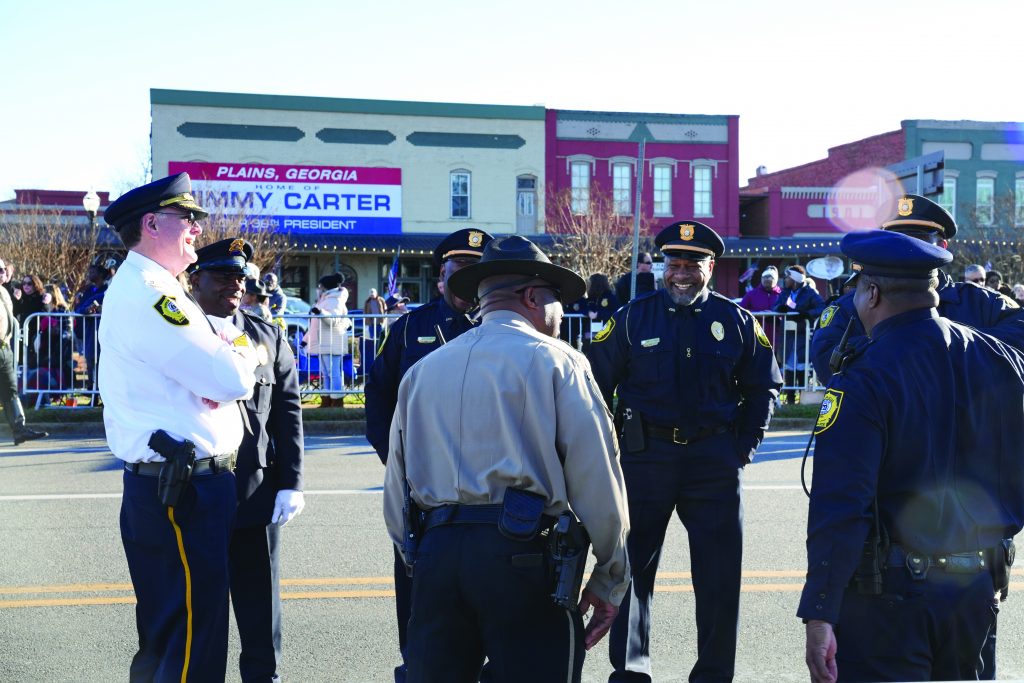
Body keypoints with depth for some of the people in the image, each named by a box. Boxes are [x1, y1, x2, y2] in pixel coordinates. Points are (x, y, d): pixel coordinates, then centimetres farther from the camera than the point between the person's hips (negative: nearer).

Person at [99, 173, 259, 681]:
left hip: (171, 490, 11)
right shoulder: (146, 295, -17)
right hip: (182, 492, -11)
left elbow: (229, 335, 16)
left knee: (165, 639, 20)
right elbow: (234, 380, -21)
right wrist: (241, 358, 2)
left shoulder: (144, 289, 17)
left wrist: (226, 351, -8)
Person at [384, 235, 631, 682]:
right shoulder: (555, 362, 1)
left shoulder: (421, 372, 16)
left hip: (434, 551, 5)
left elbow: (396, 491, 15)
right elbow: (598, 481, -5)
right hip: (522, 552, -5)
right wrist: (609, 581, 3)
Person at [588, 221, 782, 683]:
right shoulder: (632, 318, 1)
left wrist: (744, 447, 3)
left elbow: (763, 388, 12)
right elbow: (597, 382, 5)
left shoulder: (736, 321, 4)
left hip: (715, 459, 0)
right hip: (645, 456, 0)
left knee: (719, 576, 5)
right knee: (631, 568, 6)